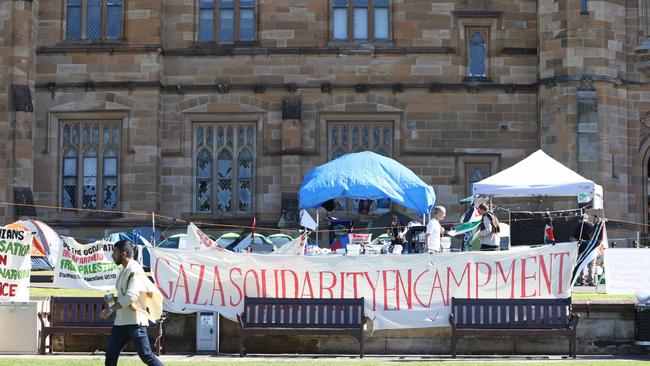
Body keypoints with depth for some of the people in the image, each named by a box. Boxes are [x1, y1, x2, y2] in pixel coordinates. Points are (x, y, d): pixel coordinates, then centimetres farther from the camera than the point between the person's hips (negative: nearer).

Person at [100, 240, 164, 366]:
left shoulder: (135, 270, -14)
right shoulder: (124, 270, 15)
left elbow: (131, 296, -25)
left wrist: (110, 310, -25)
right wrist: (113, 298, 10)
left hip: (135, 321, -9)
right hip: (120, 321, 9)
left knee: (146, 356, -7)